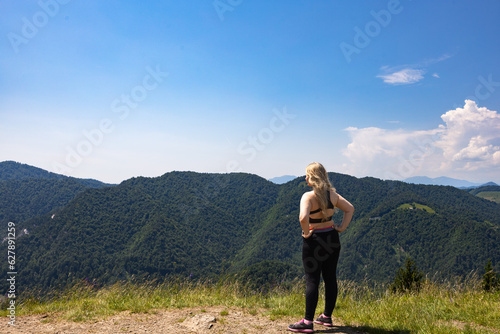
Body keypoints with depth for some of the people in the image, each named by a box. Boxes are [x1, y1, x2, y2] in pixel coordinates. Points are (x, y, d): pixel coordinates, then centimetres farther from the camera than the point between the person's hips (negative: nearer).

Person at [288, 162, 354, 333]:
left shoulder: (308, 196, -18)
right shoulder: (332, 194, 3)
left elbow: (303, 217, -33)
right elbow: (350, 208, 11)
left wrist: (306, 232, -17)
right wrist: (342, 227, 8)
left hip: (314, 241, -6)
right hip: (332, 239, 7)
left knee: (312, 281, -1)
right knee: (330, 279, 13)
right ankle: (327, 316, 26)